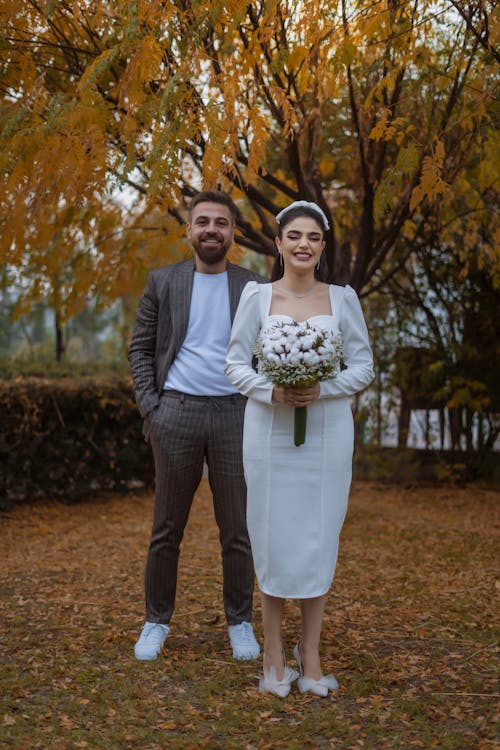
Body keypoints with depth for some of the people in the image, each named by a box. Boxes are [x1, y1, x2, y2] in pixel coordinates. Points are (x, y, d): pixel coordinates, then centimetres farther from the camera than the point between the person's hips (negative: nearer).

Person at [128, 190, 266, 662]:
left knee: (237, 530, 5)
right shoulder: (163, 282, 6)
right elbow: (140, 348, 7)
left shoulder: (255, 288, 6)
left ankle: (240, 623, 19)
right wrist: (149, 406, -3)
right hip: (176, 412, 0)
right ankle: (156, 621, 20)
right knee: (166, 529, 7)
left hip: (234, 414, 0)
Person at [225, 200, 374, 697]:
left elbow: (364, 366, 5)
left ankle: (310, 656, 16)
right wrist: (270, 392, -15)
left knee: (318, 539, 4)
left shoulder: (342, 299, 5)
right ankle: (274, 659, 13)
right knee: (273, 538, 2)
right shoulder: (257, 297, 3)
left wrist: (323, 389, -13)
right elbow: (236, 363, 3)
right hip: (269, 429, -1)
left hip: (327, 430, 1)